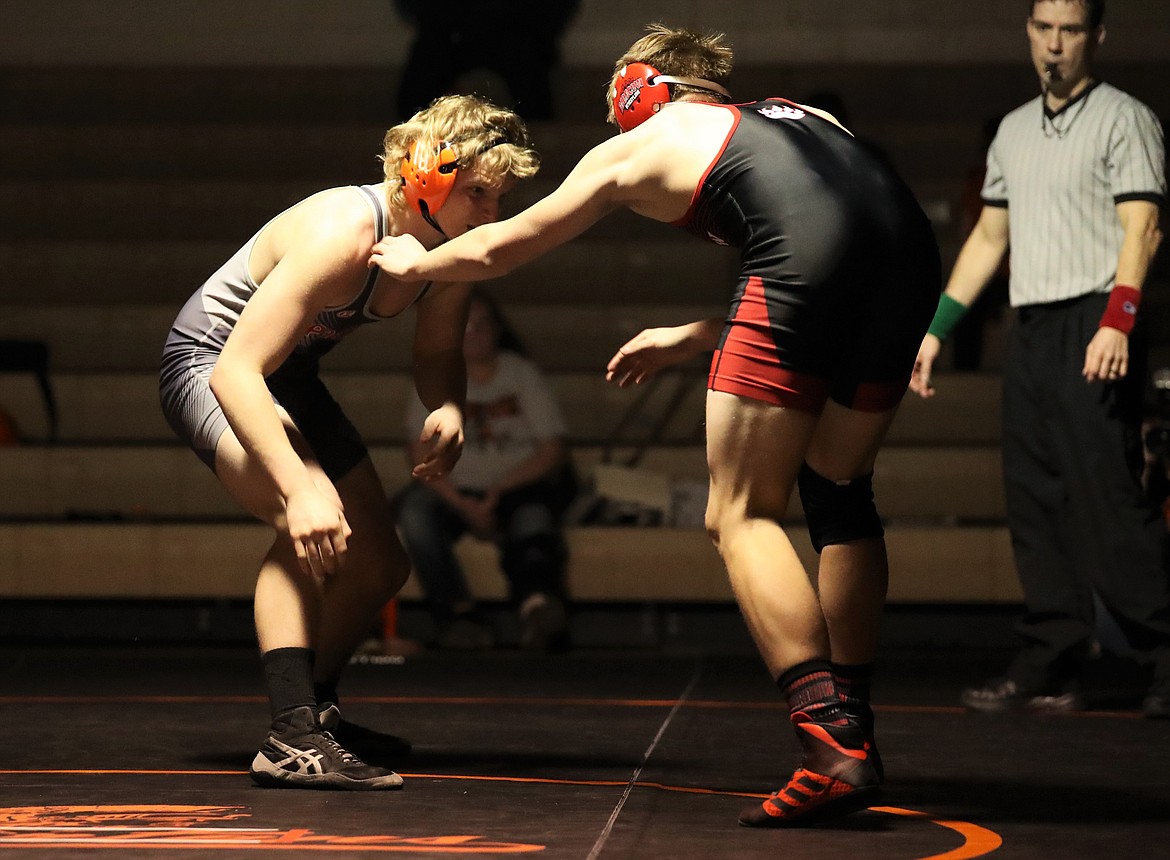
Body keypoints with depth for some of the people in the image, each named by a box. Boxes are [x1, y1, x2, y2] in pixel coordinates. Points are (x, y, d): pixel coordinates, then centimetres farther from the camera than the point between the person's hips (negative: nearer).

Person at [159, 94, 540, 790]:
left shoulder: (452, 248, -13)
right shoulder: (341, 236, -36)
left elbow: (438, 354, 4)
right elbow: (237, 372, -41)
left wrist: (448, 411, -20)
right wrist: (300, 486, -52)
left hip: (290, 378, 9)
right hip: (209, 364, -8)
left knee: (379, 564, 14)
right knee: (312, 531, -33)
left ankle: (315, 707, 39)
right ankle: (292, 740, -32)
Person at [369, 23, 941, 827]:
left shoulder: (638, 146, 26)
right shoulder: (798, 116, 38)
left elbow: (498, 250, 37)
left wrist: (416, 261, 56)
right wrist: (688, 340, 50)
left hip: (814, 257, -6)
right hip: (911, 247, 6)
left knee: (742, 515, 2)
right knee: (839, 494, 21)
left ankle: (831, 747, -9)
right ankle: (854, 725, 23)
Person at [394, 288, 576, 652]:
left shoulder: (523, 374, 8)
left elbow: (552, 451, 1)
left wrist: (499, 490, -13)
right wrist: (464, 505, -17)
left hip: (521, 489, -1)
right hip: (456, 492, 2)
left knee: (533, 517, -36)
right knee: (415, 509, -32)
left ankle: (537, 604, -69)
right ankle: (461, 617, -47)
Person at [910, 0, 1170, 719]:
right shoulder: (1014, 130, 21)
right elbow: (989, 238, 26)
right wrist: (936, 329, 21)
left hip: (1096, 330, -7)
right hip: (1031, 332, 7)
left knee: (1109, 499, -14)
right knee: (1035, 504, 3)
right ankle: (1053, 671, 5)